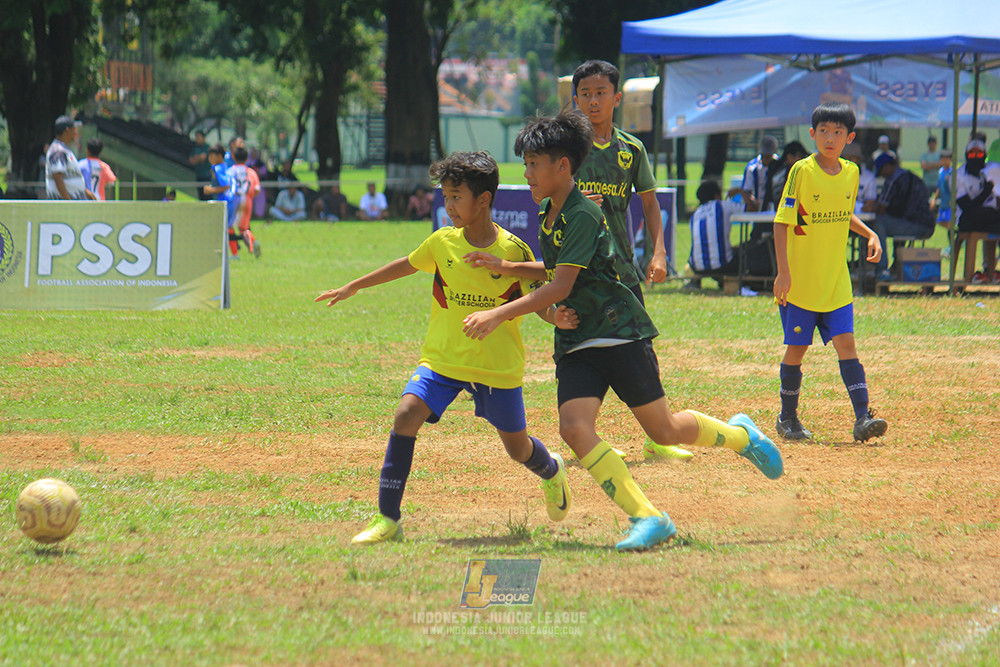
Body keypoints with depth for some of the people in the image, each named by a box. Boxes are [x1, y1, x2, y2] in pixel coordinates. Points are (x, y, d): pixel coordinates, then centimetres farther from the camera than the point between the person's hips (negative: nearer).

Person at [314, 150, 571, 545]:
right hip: (443, 357, 2)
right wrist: (352, 288, 23)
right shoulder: (442, 242, -3)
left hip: (498, 365, -2)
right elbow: (408, 264, 15)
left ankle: (552, 472, 50)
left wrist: (553, 316, -28)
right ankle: (387, 520, -16)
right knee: (406, 415, -21)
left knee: (518, 449, 10)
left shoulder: (514, 250, -12)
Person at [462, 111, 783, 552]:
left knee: (663, 430, 2)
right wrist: (503, 268, 15)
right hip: (575, 344, 7)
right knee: (574, 427, -17)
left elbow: (560, 288, -22)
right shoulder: (548, 216, 12)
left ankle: (740, 435, 33)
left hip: (620, 333, -7)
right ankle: (647, 519, -19)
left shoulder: (583, 216, -17)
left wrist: (498, 315, -25)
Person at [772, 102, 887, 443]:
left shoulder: (850, 173, 5)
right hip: (800, 280, -4)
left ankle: (863, 418, -11)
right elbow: (781, 222, -11)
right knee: (797, 348, 4)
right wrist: (783, 272, -18)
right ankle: (787, 418, 21)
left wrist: (870, 234, 4)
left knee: (846, 344, -6)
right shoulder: (802, 171, -11)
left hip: (836, 281, 4)